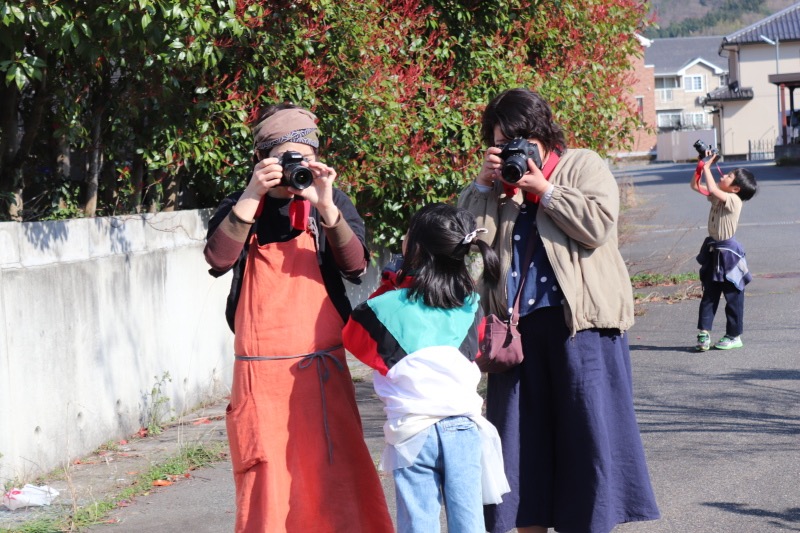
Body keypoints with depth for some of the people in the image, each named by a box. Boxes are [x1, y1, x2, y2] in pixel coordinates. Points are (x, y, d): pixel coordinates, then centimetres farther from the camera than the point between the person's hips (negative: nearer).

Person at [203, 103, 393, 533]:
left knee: (336, 474, -3)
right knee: (267, 481, -3)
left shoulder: (332, 202, 7)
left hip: (323, 368, 0)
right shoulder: (241, 207, 6)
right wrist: (252, 195, -21)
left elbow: (355, 267, -8)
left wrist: (325, 207, -21)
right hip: (260, 372, 0)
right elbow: (218, 259, -13)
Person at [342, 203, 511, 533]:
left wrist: (388, 287, 13)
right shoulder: (471, 307, 4)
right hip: (463, 430, 2)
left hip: (413, 433, -2)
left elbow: (352, 336, 11)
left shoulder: (387, 308, -6)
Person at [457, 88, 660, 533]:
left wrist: (545, 190, -11)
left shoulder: (584, 166, 5)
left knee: (588, 428, -2)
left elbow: (599, 224, -13)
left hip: (581, 322, -4)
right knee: (522, 434, 6)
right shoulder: (496, 183, 16)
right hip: (518, 324, 4)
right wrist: (484, 185, -6)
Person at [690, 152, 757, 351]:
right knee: (709, 295, 7)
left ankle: (734, 336, 12)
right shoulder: (717, 197, 5)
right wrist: (701, 163, 1)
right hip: (713, 250, 8)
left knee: (733, 296, 4)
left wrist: (707, 167, -23)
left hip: (728, 253, -8)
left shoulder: (734, 200, -19)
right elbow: (695, 185, 13)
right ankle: (704, 333, 8)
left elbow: (713, 189, -35)